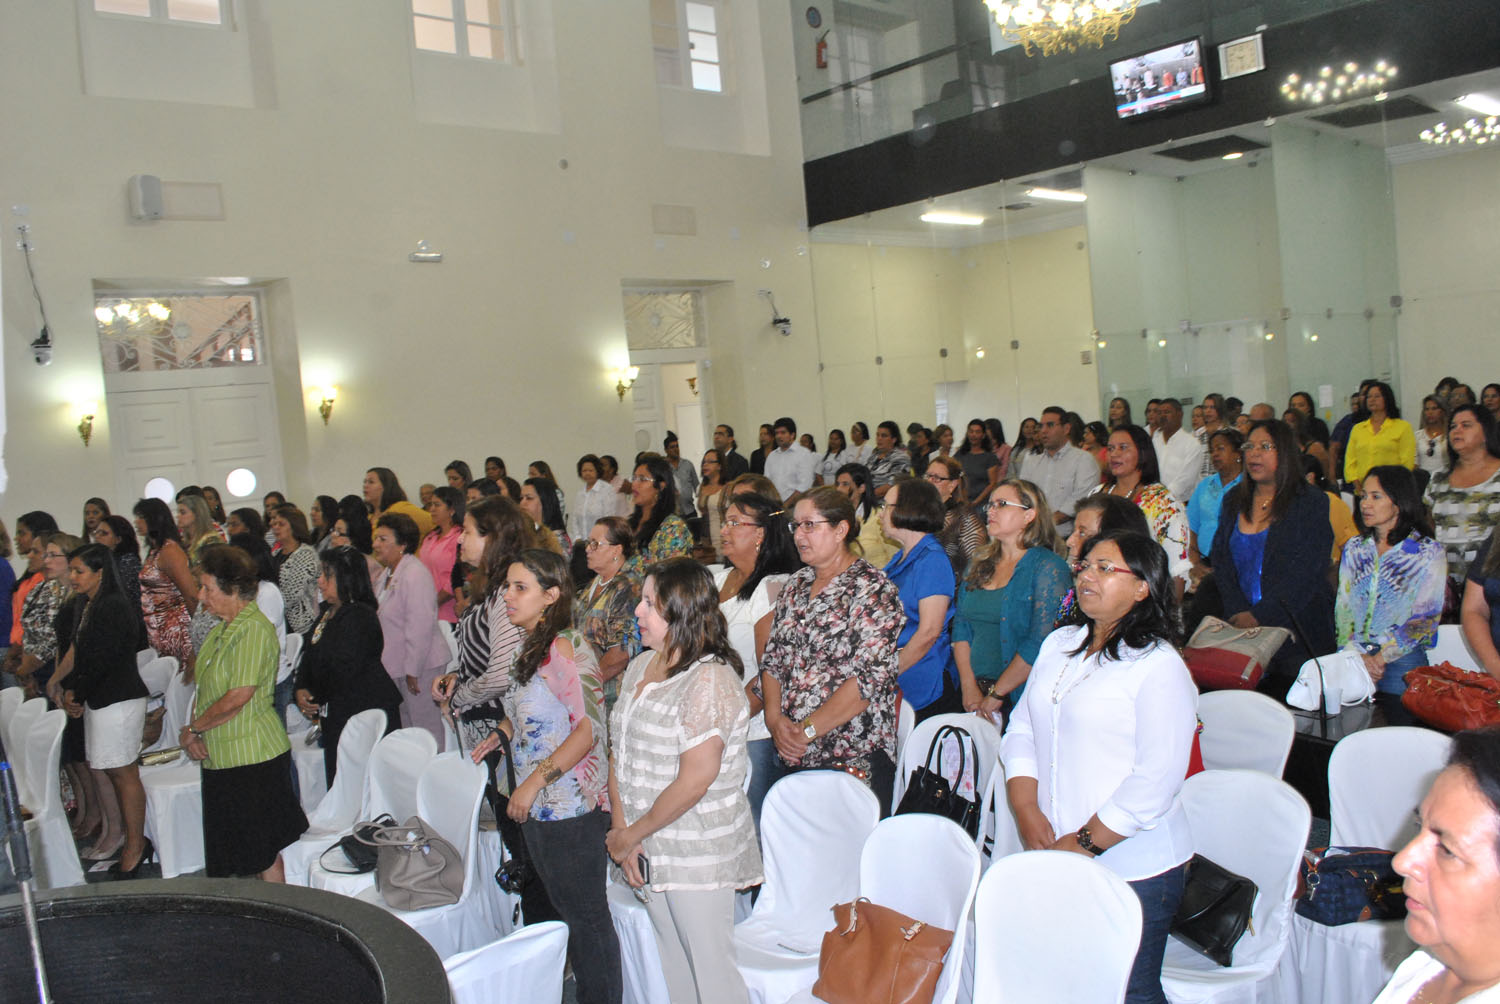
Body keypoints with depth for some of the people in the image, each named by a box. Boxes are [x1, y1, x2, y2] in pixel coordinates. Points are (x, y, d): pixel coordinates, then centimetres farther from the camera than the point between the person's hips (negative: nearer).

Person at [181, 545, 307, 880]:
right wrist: (195, 732, 0)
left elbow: (237, 698, -21)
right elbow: (206, 687, 15)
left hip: (253, 756, -9)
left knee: (264, 850, 0)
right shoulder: (222, 629, 12)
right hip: (223, 755, 9)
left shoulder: (254, 630, -18)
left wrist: (193, 729, -8)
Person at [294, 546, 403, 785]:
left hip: (365, 714, -9)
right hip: (336, 716, 9)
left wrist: (316, 698, -7)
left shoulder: (360, 616, -16)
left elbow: (344, 669, -20)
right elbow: (309, 656, 16)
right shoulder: (327, 613, 13)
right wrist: (301, 689, -1)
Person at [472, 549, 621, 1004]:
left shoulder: (563, 647, -19)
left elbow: (590, 727, -23)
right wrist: (498, 736, 10)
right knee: (562, 906, 19)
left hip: (573, 806, -9)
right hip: (537, 805, 9)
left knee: (584, 911, 3)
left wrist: (536, 780, -23)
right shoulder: (528, 647, 10)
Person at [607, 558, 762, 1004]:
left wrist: (631, 834, -12)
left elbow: (692, 783, -22)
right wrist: (621, 829, -3)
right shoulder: (641, 666, 6)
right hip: (651, 849, 7)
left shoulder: (710, 680, -20)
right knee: (671, 966, 19)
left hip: (700, 852, -7)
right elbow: (619, 752, 7)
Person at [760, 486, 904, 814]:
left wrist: (807, 730, -17)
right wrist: (775, 718, -6)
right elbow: (772, 658, 11)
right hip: (790, 754, 6)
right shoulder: (796, 584, 11)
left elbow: (869, 678, -18)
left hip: (853, 759, -6)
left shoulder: (873, 590, -10)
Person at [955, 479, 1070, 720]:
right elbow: (961, 626, 8)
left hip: (1018, 697, -5)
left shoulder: (1049, 567, -8)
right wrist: (969, 687, -4)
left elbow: (1040, 643, -15)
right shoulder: (978, 565, 13)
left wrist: (995, 695, -14)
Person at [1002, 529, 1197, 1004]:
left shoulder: (1159, 667, -12)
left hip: (1132, 868, -6)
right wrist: (1027, 814, -4)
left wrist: (1085, 843, -16)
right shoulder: (1060, 644, 10)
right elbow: (1021, 729, 9)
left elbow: (1156, 780, -17)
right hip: (1052, 858, 6)